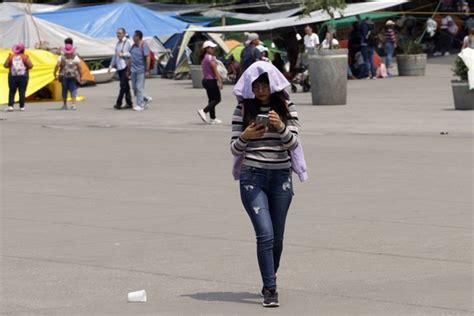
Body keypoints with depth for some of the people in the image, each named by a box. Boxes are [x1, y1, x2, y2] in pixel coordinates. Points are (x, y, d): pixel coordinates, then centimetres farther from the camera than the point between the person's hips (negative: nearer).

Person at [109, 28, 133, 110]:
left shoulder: (127, 43, -8)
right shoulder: (118, 43, 17)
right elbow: (115, 55, 25)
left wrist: (123, 54, -24)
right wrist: (111, 65, 23)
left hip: (124, 66, -9)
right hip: (119, 67, 9)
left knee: (123, 85, -8)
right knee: (125, 86, 10)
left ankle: (118, 103, -9)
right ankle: (129, 103, 13)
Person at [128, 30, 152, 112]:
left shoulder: (144, 45, -12)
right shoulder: (133, 46, 12)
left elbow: (147, 58, -15)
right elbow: (130, 58, 17)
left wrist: (147, 70, -18)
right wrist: (128, 70, 17)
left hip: (141, 70, -8)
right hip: (133, 70, 8)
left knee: (139, 87, -5)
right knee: (134, 87, 10)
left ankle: (140, 105, 1)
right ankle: (146, 99, 26)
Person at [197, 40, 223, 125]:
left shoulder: (203, 58, 12)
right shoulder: (211, 58, -15)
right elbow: (215, 70, -18)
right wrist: (220, 81, -18)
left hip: (205, 80, 9)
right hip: (211, 80, -9)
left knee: (211, 99, 12)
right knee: (217, 99, -4)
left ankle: (213, 118, 12)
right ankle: (204, 111, -18)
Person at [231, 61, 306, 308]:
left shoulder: (286, 108, 3)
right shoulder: (243, 110, 0)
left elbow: (293, 144, -4)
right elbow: (234, 149, 0)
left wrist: (281, 127, -22)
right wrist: (245, 136, -21)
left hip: (281, 176, 2)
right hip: (252, 176, -2)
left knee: (277, 237, 9)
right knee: (265, 234, -14)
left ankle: (270, 281, 30)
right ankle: (270, 290, -12)